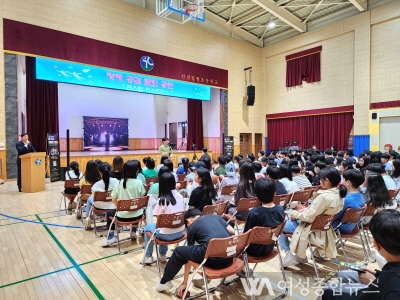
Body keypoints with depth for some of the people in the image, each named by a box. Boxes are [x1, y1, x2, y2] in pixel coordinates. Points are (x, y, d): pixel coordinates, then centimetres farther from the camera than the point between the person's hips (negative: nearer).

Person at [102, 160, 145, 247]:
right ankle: (133, 232, 39)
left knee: (110, 213, 31)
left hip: (122, 216, -1)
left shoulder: (120, 183, -7)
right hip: (137, 215, 1)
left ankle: (111, 236, 19)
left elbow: (114, 200, -2)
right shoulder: (139, 182, -10)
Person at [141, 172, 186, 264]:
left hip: (167, 234, -5)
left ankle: (148, 257, 31)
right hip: (180, 232, 6)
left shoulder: (162, 199, -17)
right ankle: (163, 255, 38)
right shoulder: (180, 196, -2)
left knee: (148, 227, 22)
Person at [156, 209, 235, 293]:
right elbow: (232, 232, 15)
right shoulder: (215, 216, 22)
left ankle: (165, 282, 32)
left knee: (178, 252, 15)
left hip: (213, 258, -5)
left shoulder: (192, 227, 13)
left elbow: (189, 253, 19)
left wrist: (184, 283, 28)